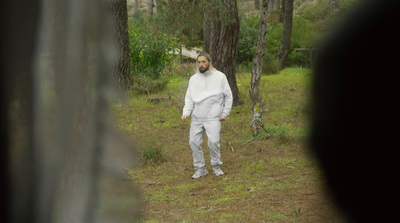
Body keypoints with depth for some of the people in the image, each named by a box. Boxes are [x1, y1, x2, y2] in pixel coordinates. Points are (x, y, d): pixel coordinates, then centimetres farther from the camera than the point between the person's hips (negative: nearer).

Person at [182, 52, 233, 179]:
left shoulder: (220, 77, 3)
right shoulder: (194, 79, 11)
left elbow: (228, 97, 8)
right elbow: (189, 98, 12)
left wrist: (225, 113, 0)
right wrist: (186, 112, -4)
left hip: (213, 117, -4)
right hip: (197, 117, 4)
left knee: (213, 141, -17)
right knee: (194, 142, -2)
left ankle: (216, 166, 5)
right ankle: (200, 168, 13)